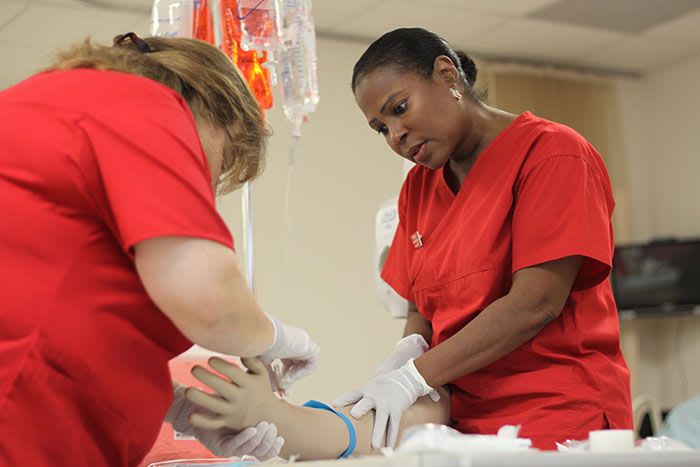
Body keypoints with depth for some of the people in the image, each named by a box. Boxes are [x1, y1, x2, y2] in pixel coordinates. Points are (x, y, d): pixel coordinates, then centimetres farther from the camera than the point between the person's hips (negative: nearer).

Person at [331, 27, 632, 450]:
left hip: (560, 416, -6)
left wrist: (415, 377, -18)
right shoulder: (417, 187, 13)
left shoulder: (552, 152, -7)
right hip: (466, 422, 6)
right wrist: (409, 352, -7)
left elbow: (534, 304, -15)